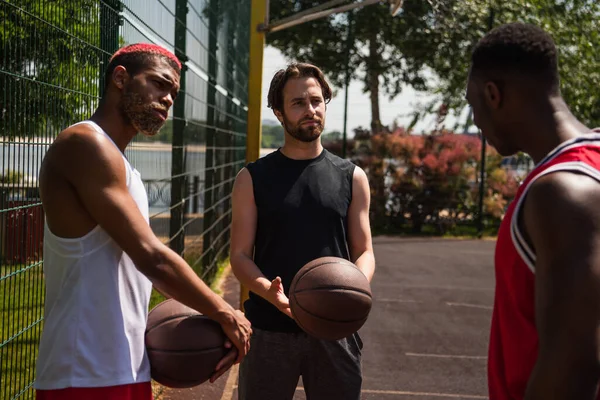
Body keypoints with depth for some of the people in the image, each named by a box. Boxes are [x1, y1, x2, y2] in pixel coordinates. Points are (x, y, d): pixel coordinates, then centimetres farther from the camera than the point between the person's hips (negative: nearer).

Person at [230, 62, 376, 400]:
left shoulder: (352, 178, 7)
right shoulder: (253, 179, 3)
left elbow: (364, 251, 7)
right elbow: (241, 255, -1)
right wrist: (269, 292, -21)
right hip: (268, 330, -1)